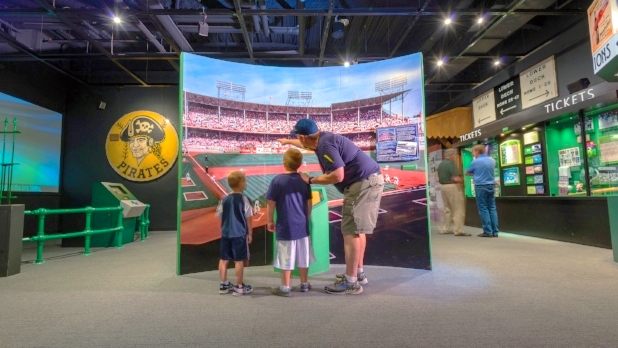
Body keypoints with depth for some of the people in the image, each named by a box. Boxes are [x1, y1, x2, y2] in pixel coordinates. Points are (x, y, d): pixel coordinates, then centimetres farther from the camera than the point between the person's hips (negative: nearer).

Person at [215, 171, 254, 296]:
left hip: (226, 233, 6)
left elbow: (219, 216, 9)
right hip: (240, 234, -5)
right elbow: (248, 218, -8)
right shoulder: (244, 199, -10)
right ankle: (239, 287, 9)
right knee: (239, 260, 2)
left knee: (224, 259, 13)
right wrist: (250, 233, 1)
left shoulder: (224, 199, 4)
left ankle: (224, 285, 24)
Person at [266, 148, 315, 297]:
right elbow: (309, 203, 7)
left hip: (285, 226, -4)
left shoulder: (277, 180, -12)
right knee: (302, 256, 15)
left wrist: (270, 221, 4)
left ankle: (285, 288, 17)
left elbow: (271, 203, -9)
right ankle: (304, 284, 29)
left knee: (286, 258, 6)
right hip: (302, 225, 4)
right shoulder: (304, 180, 0)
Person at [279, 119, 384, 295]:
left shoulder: (325, 145, -17)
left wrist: (310, 180, -10)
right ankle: (358, 273, 27)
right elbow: (306, 144, 38)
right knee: (357, 229, 17)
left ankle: (351, 282, 3)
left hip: (363, 182, -11)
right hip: (370, 180, 11)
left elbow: (337, 176, -24)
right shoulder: (322, 139, 15)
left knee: (351, 231, -6)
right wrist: (287, 142, 54)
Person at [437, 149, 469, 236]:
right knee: (458, 209, -3)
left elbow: (439, 179, 16)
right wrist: (463, 180, -4)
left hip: (443, 187, 9)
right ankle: (458, 230, -4)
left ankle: (446, 229, 19)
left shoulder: (440, 164, 12)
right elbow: (456, 179, -21)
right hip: (453, 187, -9)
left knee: (447, 209, 16)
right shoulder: (451, 163, -15)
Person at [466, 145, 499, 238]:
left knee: (483, 209, 0)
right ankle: (495, 231, 9)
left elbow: (467, 173, 4)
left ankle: (488, 231, 0)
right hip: (491, 186, 6)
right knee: (492, 208, 8)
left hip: (481, 187, -5)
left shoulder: (475, 162, -10)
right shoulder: (492, 160, 7)